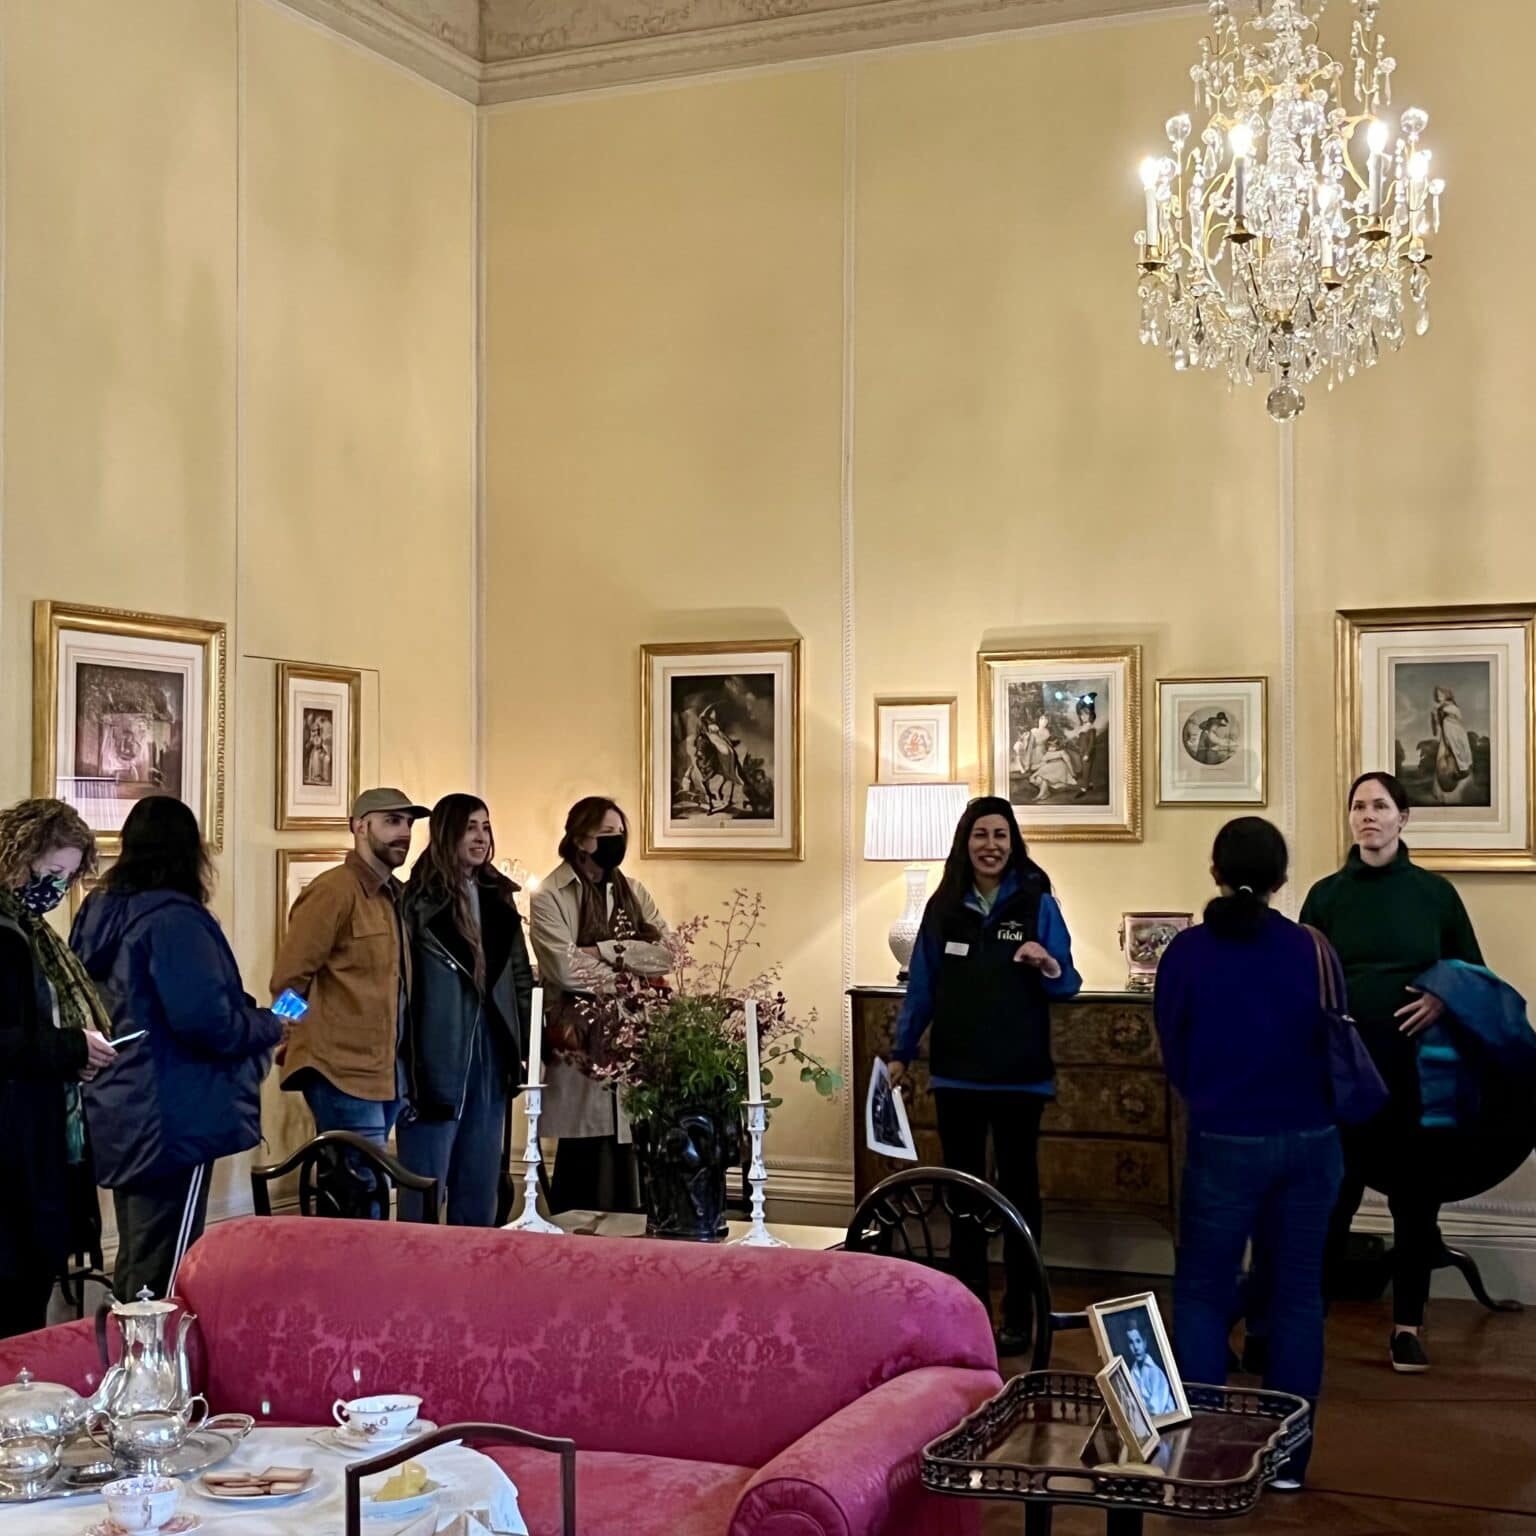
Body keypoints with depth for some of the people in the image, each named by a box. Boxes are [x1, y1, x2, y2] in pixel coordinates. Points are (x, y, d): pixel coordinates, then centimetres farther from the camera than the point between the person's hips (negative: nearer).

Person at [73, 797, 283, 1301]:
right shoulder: (174, 918, -17)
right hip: (171, 1120, -9)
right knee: (162, 1277, -3)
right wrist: (270, 1027, -6)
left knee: (135, 1264, 19)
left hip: (119, 1114, 9)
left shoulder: (100, 913, 9)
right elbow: (205, 1020, -24)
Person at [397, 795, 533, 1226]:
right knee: (425, 1199, -1)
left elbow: (520, 978, 16)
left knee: (480, 1197, 13)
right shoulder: (417, 900, -8)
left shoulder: (498, 897, 13)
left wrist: (530, 1048, 9)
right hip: (436, 1063, -6)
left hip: (491, 1061, 6)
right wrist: (404, 1071, -16)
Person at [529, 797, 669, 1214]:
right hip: (581, 1045, -5)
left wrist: (604, 952, -10)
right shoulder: (550, 898, -2)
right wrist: (631, 963, -6)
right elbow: (565, 969, -16)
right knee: (583, 1160, -2)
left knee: (626, 1158, 3)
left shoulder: (633, 892, 16)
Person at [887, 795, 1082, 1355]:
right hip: (956, 1074, 3)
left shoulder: (1037, 904, -5)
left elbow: (1069, 987, -6)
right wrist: (900, 1053, 7)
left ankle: (1019, 1315, 15)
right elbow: (921, 989, 8)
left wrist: (1050, 967, -27)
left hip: (1020, 1076, -3)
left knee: (1019, 1189, 7)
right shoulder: (943, 907, 3)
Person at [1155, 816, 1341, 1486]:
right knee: (1298, 1292, 11)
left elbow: (1174, 1056, 1)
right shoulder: (1314, 950, -5)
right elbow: (1339, 1049, 4)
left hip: (1227, 1142, -2)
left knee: (1202, 1292, 9)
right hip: (1312, 1141, 2)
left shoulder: (1187, 952, -8)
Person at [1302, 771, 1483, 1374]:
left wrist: (1444, 998, -10)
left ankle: (1408, 1327, 19)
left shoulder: (1434, 891, 4)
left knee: (1416, 1199, 7)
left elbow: (1475, 973, 9)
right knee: (1332, 1197, 0)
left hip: (1418, 1067, 1)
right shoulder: (1326, 895, 5)